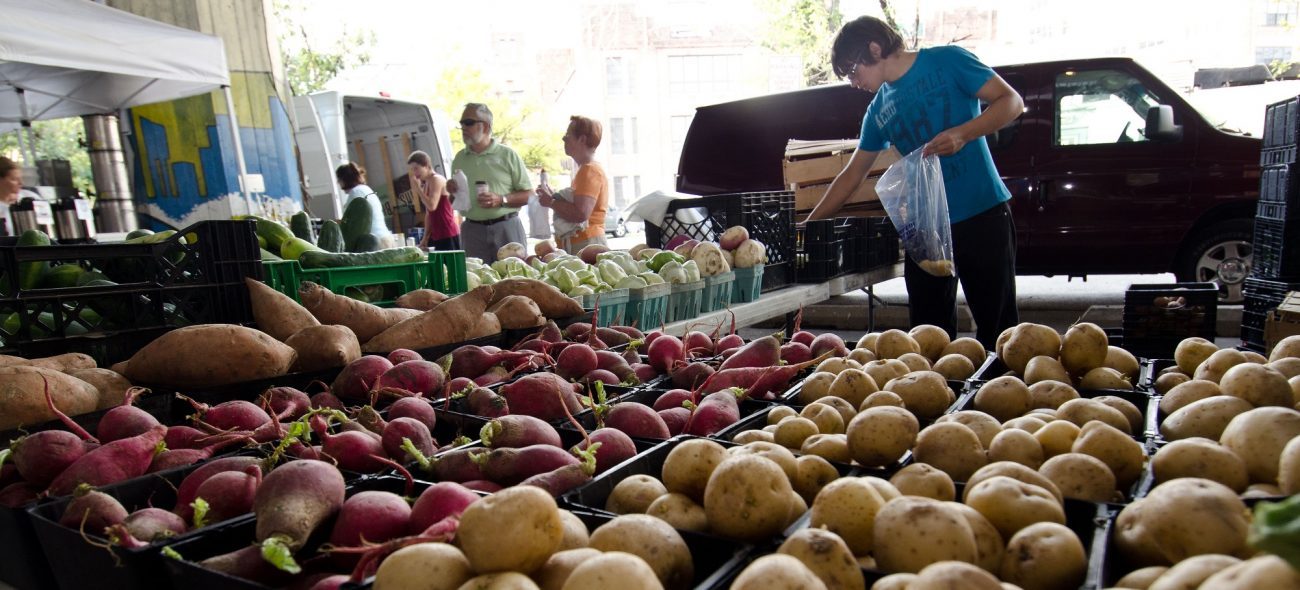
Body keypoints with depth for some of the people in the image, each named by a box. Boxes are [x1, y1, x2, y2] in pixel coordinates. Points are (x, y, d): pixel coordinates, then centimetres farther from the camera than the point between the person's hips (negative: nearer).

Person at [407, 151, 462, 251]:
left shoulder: (437, 179, -8)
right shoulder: (426, 184, 18)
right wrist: (426, 238, 14)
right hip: (437, 236, 9)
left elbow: (432, 206, -21)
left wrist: (418, 189, -9)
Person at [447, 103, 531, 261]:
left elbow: (529, 195, -1)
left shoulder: (508, 155, 2)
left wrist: (501, 200, -15)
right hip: (472, 230, 3)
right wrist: (453, 193, 1)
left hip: (506, 229, -3)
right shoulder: (460, 158, 13)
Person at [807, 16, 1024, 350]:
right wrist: (810, 224, 13)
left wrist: (962, 133, -22)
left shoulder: (946, 61, -3)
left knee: (997, 322, 1)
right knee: (929, 331, 6)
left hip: (983, 213, -5)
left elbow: (1012, 102, -6)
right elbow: (853, 174, 16)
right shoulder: (878, 110, 12)